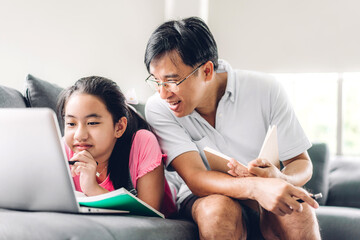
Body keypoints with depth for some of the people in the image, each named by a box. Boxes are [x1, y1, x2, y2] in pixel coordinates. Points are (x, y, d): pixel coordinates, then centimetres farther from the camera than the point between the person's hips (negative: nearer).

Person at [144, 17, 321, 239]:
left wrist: (280, 180, -30)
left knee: (296, 210, -34)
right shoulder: (158, 108, -14)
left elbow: (301, 163, -5)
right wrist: (255, 187, -44)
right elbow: (196, 180, -24)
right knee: (219, 209, -35)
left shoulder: (265, 90, -11)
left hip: (265, 200, 0)